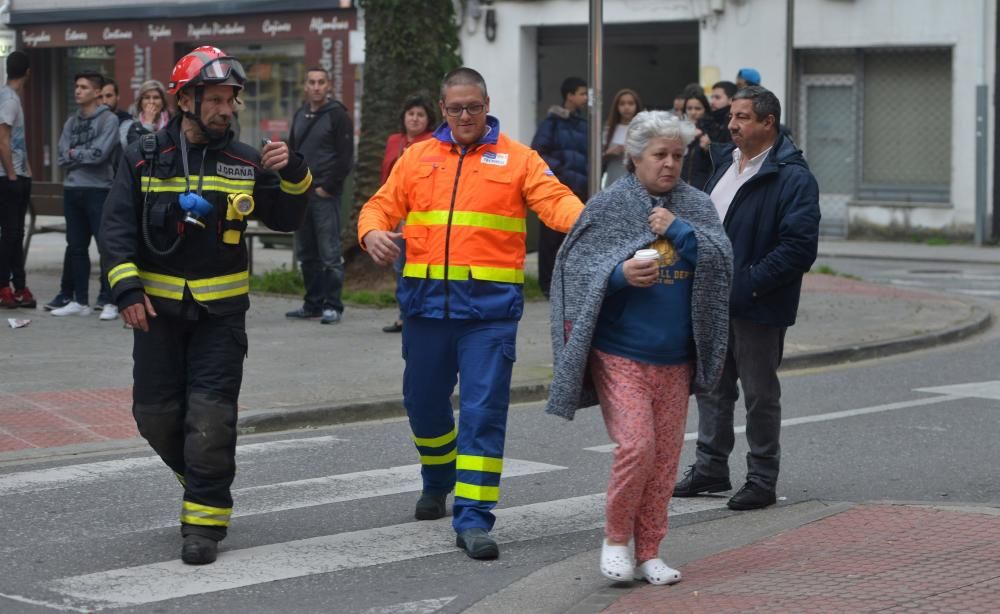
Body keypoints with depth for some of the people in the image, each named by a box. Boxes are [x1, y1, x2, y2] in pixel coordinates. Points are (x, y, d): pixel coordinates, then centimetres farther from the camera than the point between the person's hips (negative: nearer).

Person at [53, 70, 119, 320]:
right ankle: (80, 301, 17)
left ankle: (109, 302, 0)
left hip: (98, 190, -6)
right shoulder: (72, 122, 14)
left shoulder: (109, 119, -5)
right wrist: (85, 155, -8)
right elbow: (62, 156, 4)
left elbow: (99, 153, -16)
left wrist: (75, 153, -3)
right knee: (76, 247, 10)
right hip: (72, 189, 6)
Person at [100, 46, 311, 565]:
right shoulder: (145, 158, 0)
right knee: (155, 415, 5)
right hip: (157, 307, 1)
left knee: (211, 417, -7)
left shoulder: (245, 162, 3)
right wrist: (126, 288, -15)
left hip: (221, 310, 0)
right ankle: (202, 478, 31)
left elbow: (285, 219, 5)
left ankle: (204, 521, 1)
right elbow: (117, 227, -4)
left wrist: (292, 175, -13)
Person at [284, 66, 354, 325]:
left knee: (329, 253, -6)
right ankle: (313, 304, 17)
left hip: (325, 194, -7)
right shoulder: (300, 115, 16)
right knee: (306, 253, 10)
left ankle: (332, 305, -2)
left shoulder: (338, 115, -4)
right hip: (300, 194, 7)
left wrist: (328, 187, -13)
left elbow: (345, 157, -9)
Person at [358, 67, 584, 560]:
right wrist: (373, 233, -13)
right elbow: (382, 205, 10)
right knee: (424, 401, 16)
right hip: (426, 301, 4)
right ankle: (437, 483, 43)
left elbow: (556, 201, -8)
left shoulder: (516, 158, 3)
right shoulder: (417, 158, 12)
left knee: (484, 410, -9)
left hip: (489, 304, -3)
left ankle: (473, 516, -6)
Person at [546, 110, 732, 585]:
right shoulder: (608, 206, -2)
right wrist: (619, 274, -19)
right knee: (636, 445, -14)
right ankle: (616, 538, 6)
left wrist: (680, 230, -14)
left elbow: (722, 262, -2)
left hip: (675, 358, 4)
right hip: (620, 353, -4)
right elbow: (575, 269, -3)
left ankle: (648, 552, 17)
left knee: (665, 456, 6)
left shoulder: (696, 206, 7)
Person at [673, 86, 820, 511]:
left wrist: (752, 282, -23)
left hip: (757, 306, -8)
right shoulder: (727, 161, 12)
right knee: (712, 385, 16)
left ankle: (762, 479, 13)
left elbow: (799, 246, -21)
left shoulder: (792, 177, -15)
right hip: (715, 299, 8)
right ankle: (711, 467, 28)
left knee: (760, 394, 2)